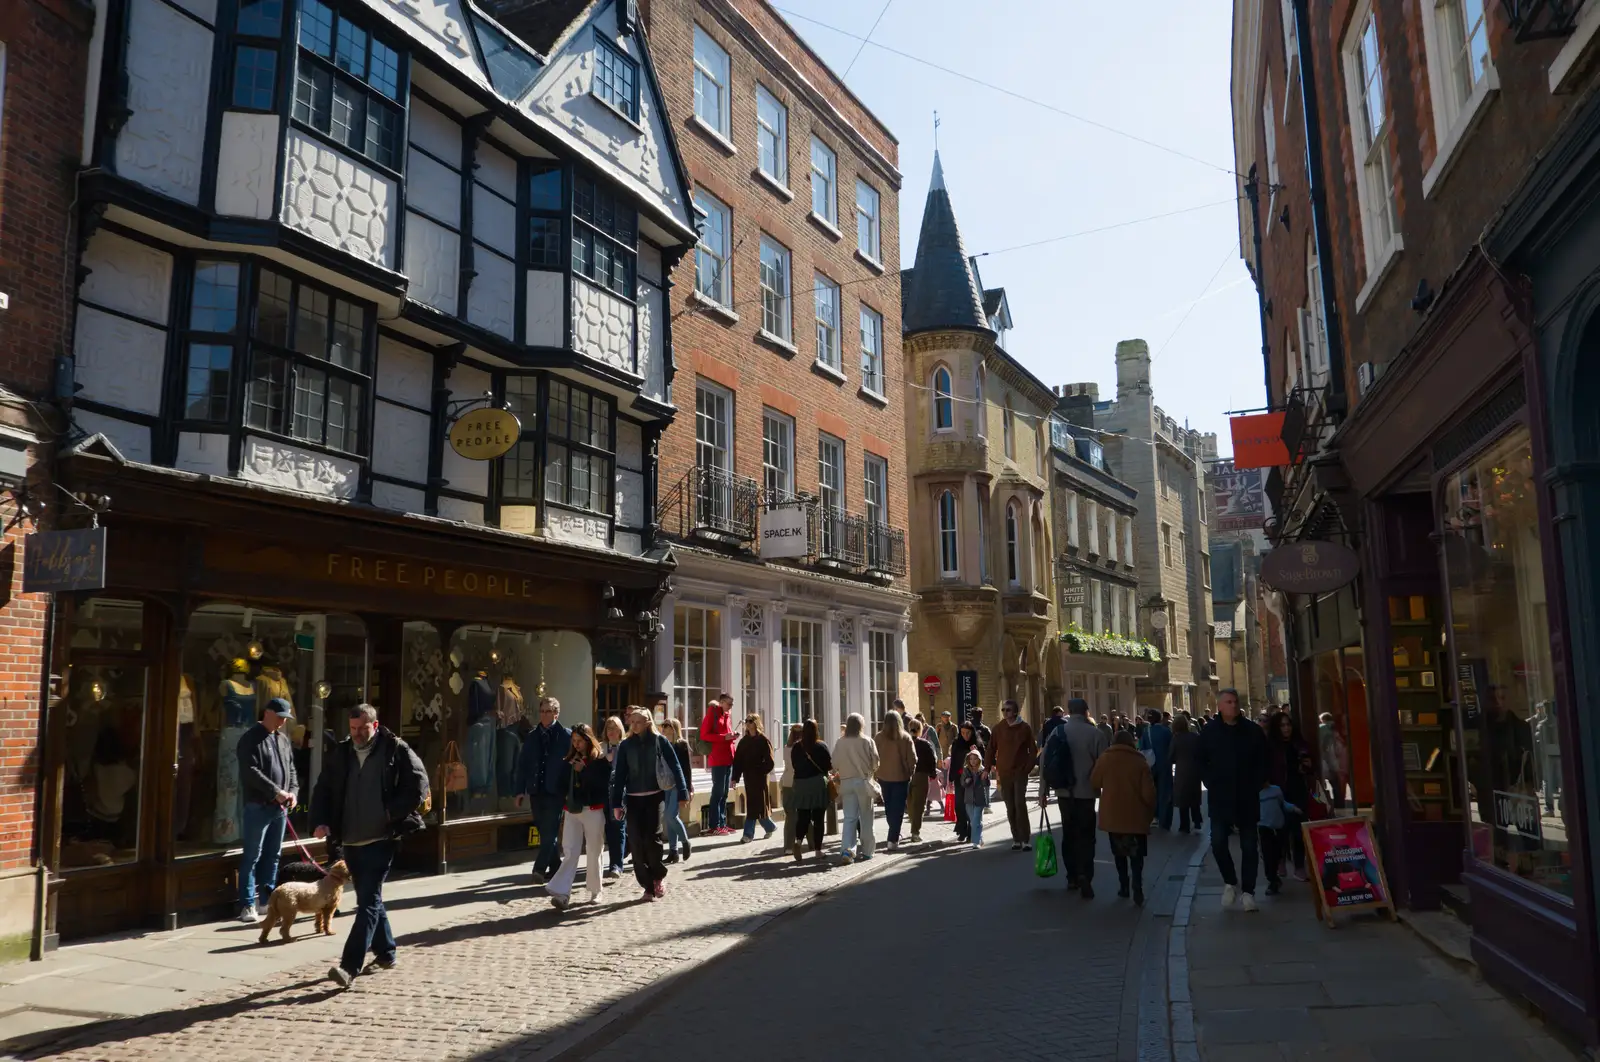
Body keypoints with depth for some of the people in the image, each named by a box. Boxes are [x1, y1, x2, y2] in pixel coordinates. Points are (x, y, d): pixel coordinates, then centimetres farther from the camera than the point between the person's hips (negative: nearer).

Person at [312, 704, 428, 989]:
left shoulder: (396, 750, -6)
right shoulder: (340, 755, 9)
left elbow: (419, 785, -9)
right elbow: (323, 790, 12)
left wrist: (392, 812, -14)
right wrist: (320, 822, -3)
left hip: (380, 839, -6)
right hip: (351, 840, 6)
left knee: (368, 901, -9)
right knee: (369, 899, 17)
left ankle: (350, 966, -12)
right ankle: (385, 953, 33)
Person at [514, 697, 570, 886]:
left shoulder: (566, 736, -3)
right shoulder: (531, 736, 10)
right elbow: (523, 764, 9)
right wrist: (520, 790, 3)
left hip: (555, 791, -5)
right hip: (536, 791, 5)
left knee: (550, 832, -7)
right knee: (545, 831, 11)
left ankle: (539, 869, -9)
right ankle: (555, 868, 21)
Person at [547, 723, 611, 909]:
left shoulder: (600, 761, -1)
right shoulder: (567, 761, 11)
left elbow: (604, 784, -13)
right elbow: (562, 785, 13)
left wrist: (584, 770, -15)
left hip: (593, 811, -3)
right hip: (571, 812, 3)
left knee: (594, 853, 6)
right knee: (569, 853, -6)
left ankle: (595, 892, 19)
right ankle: (562, 894, -14)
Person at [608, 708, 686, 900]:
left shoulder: (660, 741, 0)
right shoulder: (625, 745, 4)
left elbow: (675, 767, 0)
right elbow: (619, 775, 3)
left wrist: (683, 792, -7)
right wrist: (617, 803, -2)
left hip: (654, 796, -2)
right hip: (633, 798, 2)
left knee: (651, 838, -10)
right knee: (637, 843, -1)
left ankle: (659, 875, 15)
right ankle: (648, 885, 9)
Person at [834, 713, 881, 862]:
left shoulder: (839, 743, -3)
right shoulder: (867, 741, -7)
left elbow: (835, 764, -2)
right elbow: (876, 762, -5)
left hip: (846, 782, 2)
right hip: (863, 781, -2)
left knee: (849, 817, 4)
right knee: (865, 817, 10)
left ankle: (846, 848, -12)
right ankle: (866, 851, 14)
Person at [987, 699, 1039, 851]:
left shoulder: (1025, 727, -3)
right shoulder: (999, 728, 4)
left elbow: (1033, 750, 1)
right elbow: (991, 749, 9)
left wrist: (1028, 768, -5)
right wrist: (990, 766, 3)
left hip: (1020, 772, -3)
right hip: (1004, 773, 3)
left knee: (1020, 804, -12)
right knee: (1010, 808, 6)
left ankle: (1026, 840, -6)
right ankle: (1016, 839, 14)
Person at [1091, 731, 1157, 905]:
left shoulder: (1104, 760, -2)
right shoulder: (1140, 763, -6)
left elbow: (1094, 784, 4)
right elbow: (1149, 793, -9)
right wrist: (1150, 813, 6)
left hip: (1112, 815, 1)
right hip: (1136, 817, -1)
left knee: (1119, 853, 18)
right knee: (1136, 855, 6)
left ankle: (1124, 886, 18)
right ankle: (1137, 889, -9)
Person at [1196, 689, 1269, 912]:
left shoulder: (1253, 731, -1)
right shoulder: (1209, 731, -1)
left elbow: (1263, 761, 8)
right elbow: (1199, 760, 8)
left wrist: (1257, 784, 0)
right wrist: (1210, 783, -1)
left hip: (1247, 797, 0)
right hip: (1220, 798, 0)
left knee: (1248, 846, 4)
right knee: (1218, 842, -6)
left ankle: (1247, 891, 14)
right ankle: (1230, 881, 17)